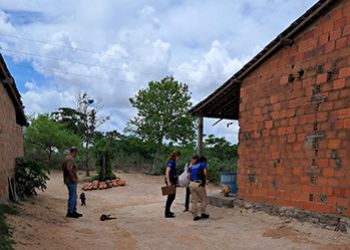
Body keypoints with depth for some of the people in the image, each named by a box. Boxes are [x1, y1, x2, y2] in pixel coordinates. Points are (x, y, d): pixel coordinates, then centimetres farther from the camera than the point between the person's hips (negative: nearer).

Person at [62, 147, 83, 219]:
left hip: (68, 180, 11)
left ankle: (74, 211, 22)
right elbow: (69, 169, -30)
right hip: (71, 181, -11)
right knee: (72, 197, -3)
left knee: (74, 197, 16)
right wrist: (73, 178, -22)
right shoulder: (70, 159, -17)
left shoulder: (67, 158, 16)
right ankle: (70, 212, 3)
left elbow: (63, 167, 26)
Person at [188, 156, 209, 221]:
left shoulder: (192, 166, 22)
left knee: (194, 201, 9)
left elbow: (189, 175, 11)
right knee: (204, 199, 11)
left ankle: (195, 216, 11)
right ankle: (203, 213, 12)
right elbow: (205, 171, -12)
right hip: (199, 184, -6)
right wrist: (206, 179, 2)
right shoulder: (203, 164, 7)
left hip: (192, 183, 6)